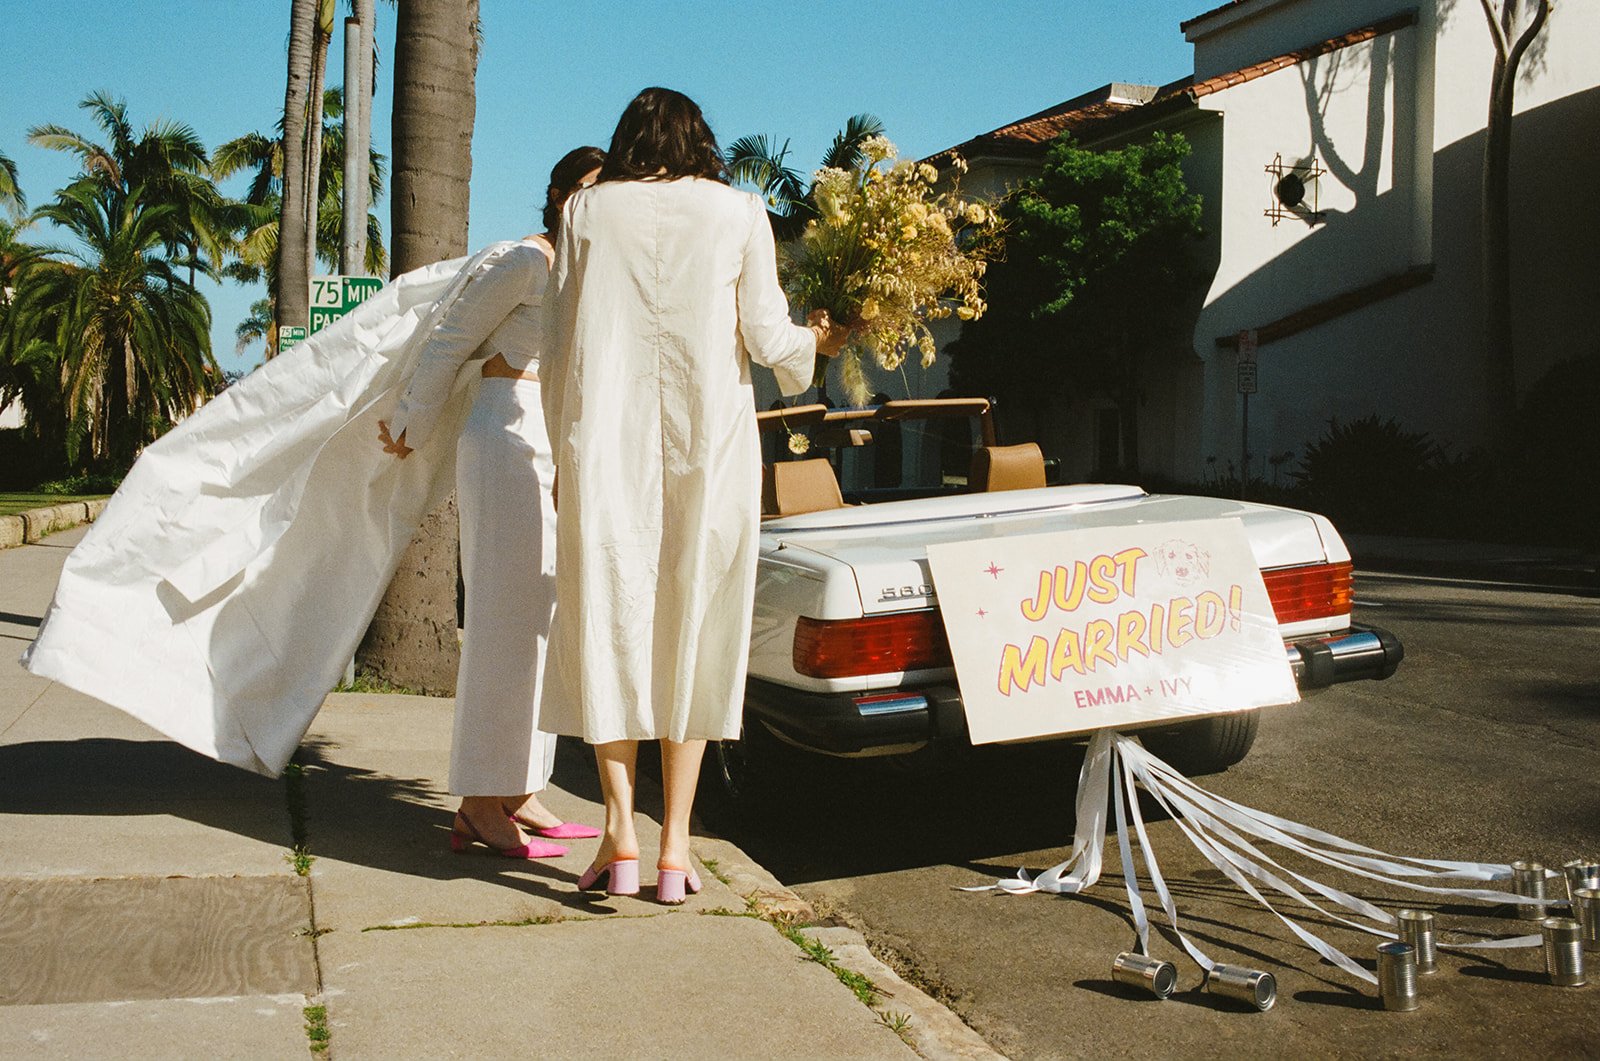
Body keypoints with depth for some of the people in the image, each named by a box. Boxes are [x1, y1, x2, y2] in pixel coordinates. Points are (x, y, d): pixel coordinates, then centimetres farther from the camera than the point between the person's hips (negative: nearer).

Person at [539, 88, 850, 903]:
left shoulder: (587, 210, 7)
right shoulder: (738, 212, 5)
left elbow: (556, 340, 5)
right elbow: (765, 336, 1)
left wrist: (567, 440, 15)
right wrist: (817, 340, 22)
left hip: (606, 439, 0)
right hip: (708, 438, 0)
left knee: (608, 621, 7)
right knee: (691, 626, 6)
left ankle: (620, 830, 0)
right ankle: (675, 844, 8)